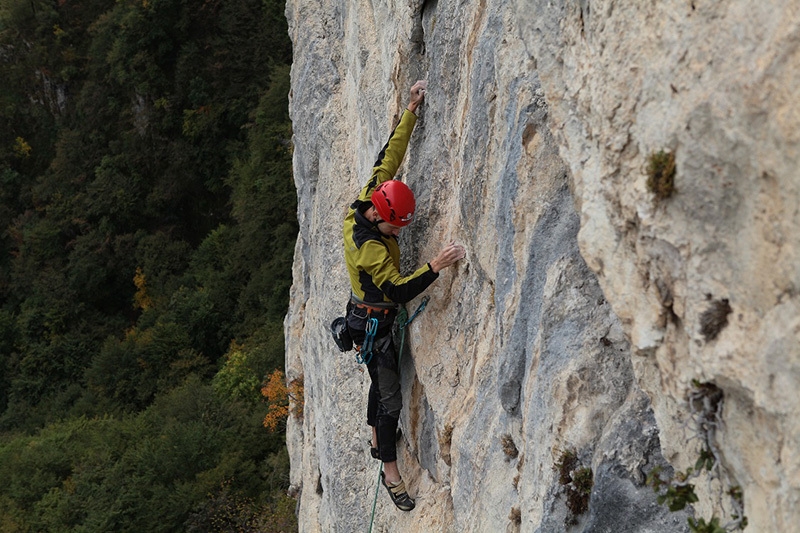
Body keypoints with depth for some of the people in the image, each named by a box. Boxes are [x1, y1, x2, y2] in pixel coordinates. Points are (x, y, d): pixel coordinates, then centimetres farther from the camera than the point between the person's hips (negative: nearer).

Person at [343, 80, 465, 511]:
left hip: (369, 314, 9)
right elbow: (399, 291, -38)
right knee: (389, 395, 0)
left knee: (381, 381, 26)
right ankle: (390, 471, 11)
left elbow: (389, 157, -6)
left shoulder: (367, 199, -12)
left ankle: (377, 440, 46)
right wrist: (435, 266, -48)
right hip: (373, 324, -9)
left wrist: (411, 111, -7)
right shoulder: (368, 247, -35)